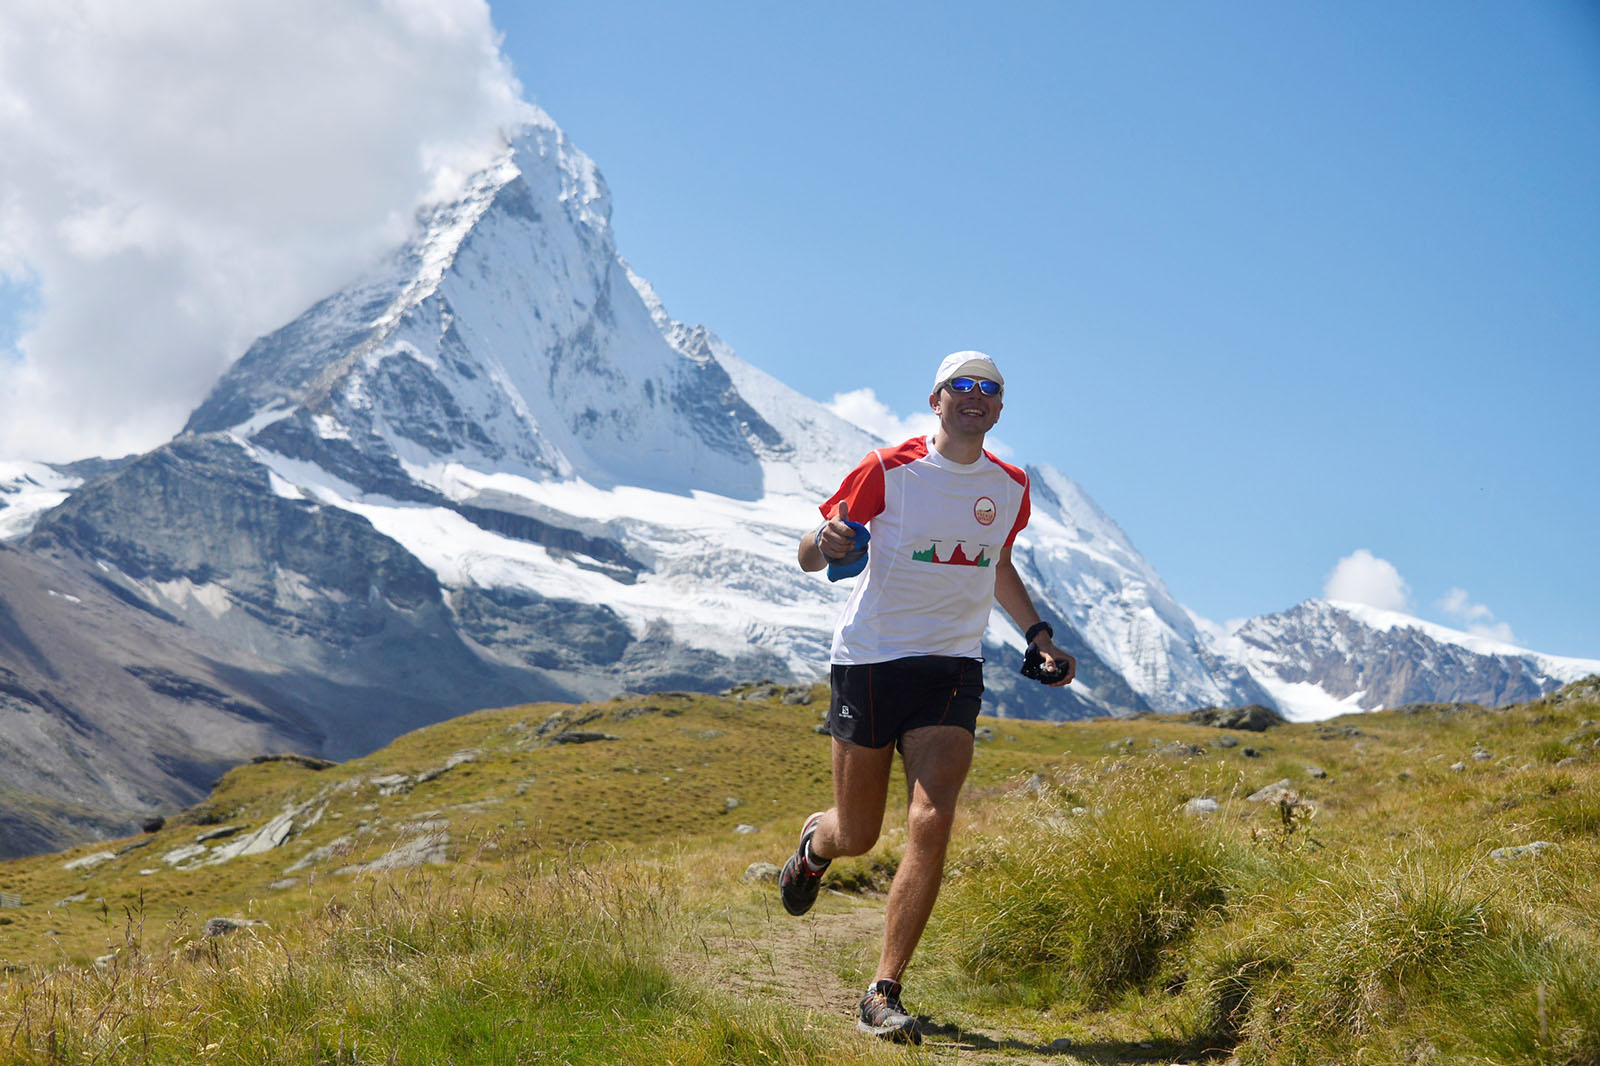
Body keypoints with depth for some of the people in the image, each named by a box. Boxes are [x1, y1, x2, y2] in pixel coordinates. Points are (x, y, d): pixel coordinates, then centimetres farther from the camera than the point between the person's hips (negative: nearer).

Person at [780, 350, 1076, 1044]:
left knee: (931, 823, -16)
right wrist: (827, 543, -25)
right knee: (857, 835, 8)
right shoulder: (887, 470, -7)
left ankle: (884, 994, -9)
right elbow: (808, 557, -2)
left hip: (951, 668, 2)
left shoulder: (1010, 487, 6)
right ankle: (815, 841, 48)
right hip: (868, 659, -2)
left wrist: (1038, 635, 13)